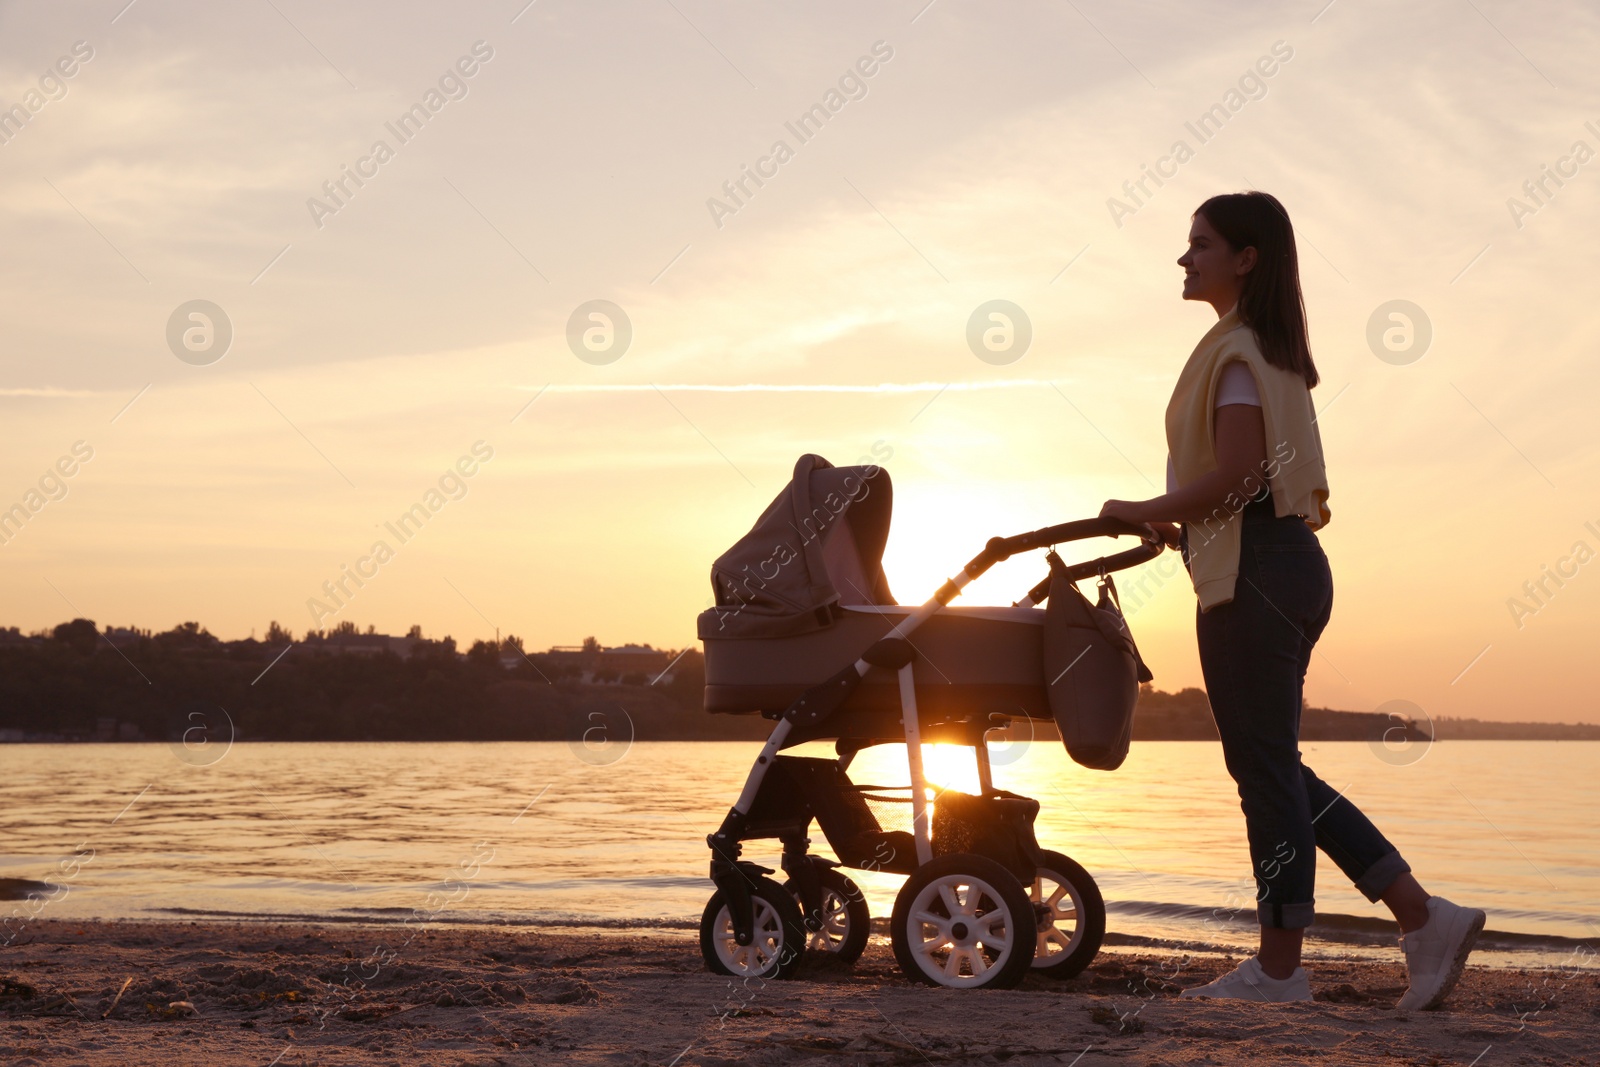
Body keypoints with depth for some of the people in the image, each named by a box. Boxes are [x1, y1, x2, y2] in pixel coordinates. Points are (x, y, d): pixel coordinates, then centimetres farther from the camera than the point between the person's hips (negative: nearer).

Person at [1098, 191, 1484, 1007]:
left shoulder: (1236, 350, -11)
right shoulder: (1273, 350, 19)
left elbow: (1235, 472, -20)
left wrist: (1147, 512, -9)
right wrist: (1180, 522, 18)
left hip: (1253, 572, -10)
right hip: (1288, 564, 10)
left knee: (1264, 765, -3)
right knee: (1270, 764, 13)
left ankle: (1278, 969, 4)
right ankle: (1424, 917, 12)